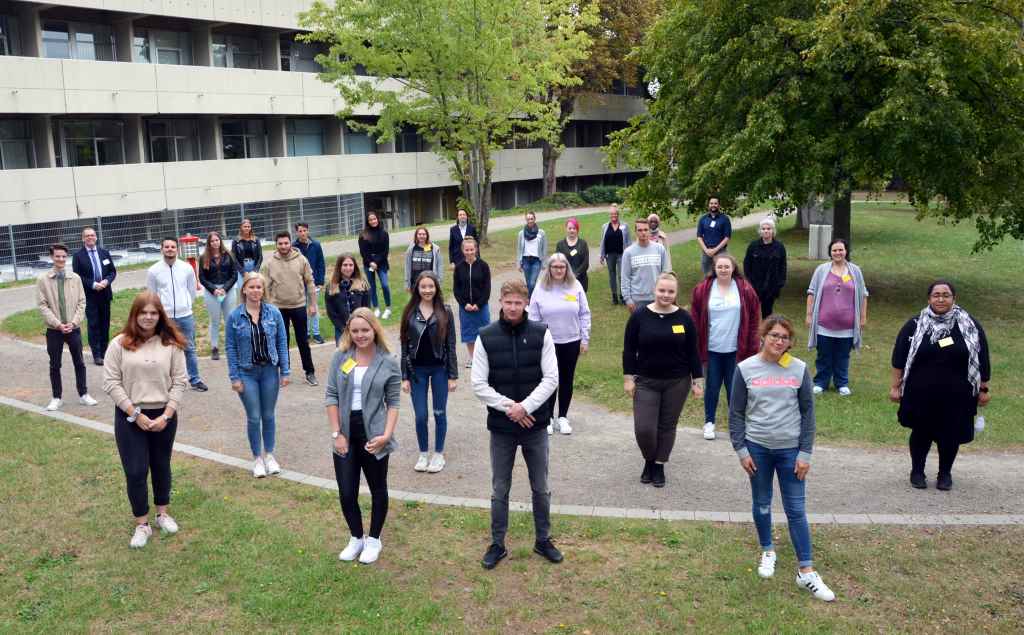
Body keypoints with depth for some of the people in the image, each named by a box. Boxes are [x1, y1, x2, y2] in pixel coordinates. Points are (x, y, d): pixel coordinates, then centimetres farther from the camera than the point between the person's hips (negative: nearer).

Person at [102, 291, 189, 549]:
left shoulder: (171, 344, -3)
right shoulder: (120, 343, -6)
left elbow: (179, 382, -3)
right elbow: (111, 383, -7)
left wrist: (166, 415, -12)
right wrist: (135, 414, -13)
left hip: (164, 415, 1)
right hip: (129, 417, -1)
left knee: (161, 465, 17)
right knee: (135, 471, 2)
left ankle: (162, 513, 35)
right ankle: (142, 524, 17)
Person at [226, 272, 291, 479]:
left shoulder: (274, 313, -4)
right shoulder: (234, 317, -6)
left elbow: (282, 343, 0)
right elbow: (231, 348, -3)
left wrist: (285, 371, -2)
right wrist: (234, 377, -6)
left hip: (269, 371, 1)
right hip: (247, 373, -1)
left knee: (268, 415, 11)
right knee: (253, 417, 5)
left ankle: (269, 455, 27)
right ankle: (257, 458, 21)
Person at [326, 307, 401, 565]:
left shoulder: (388, 363, -5)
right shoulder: (340, 357, -1)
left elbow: (393, 403, -3)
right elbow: (332, 396, 0)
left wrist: (387, 434, -14)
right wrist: (337, 433, -6)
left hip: (373, 435, -2)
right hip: (346, 434, 2)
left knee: (377, 489, 13)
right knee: (346, 492, 6)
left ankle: (374, 540, 32)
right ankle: (356, 538, 29)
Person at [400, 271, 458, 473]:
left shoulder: (445, 312, -4)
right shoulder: (410, 313, -2)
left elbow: (450, 345, -2)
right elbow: (405, 345, 1)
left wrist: (453, 375, -5)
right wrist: (404, 376, -2)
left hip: (439, 369, -1)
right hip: (417, 370, 1)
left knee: (439, 413, 8)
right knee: (421, 415, 4)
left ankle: (439, 454, 24)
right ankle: (423, 454, 24)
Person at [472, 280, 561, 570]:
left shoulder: (541, 334, -5)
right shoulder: (486, 337, -6)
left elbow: (551, 378, -7)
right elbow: (479, 384, -6)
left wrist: (525, 406, -17)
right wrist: (509, 407, -16)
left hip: (535, 426, 0)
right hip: (501, 427, 0)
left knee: (541, 488, 14)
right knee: (499, 490, 12)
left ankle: (543, 540, 32)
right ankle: (497, 544, 27)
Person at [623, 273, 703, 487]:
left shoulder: (684, 318, -2)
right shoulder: (640, 316, -5)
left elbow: (692, 352, 3)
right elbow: (629, 350, -1)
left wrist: (697, 380, 2)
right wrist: (628, 377, -5)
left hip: (676, 383, 1)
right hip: (646, 381, -1)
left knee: (667, 426, 8)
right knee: (644, 428, -6)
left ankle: (659, 466, 26)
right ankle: (649, 461, 22)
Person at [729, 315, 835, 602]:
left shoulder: (799, 369, -3)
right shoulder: (746, 369, -5)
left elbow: (807, 413, 1)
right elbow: (736, 413, 0)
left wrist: (805, 453, -3)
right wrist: (741, 450, -3)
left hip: (790, 450, 0)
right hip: (757, 448, 0)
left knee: (796, 510, 3)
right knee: (762, 505, 14)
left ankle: (806, 572, 10)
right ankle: (767, 552, 37)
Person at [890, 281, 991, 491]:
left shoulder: (970, 326, 0)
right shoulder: (915, 325, -1)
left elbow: (982, 360, 6)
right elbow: (899, 358, 2)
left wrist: (983, 389, 7)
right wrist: (895, 386, 0)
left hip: (956, 396, 1)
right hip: (921, 395, 0)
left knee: (951, 435, 7)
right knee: (921, 433, 8)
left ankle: (945, 473, 28)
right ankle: (917, 471, 27)